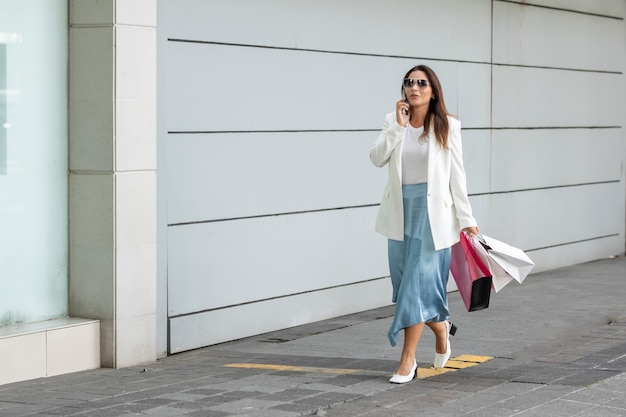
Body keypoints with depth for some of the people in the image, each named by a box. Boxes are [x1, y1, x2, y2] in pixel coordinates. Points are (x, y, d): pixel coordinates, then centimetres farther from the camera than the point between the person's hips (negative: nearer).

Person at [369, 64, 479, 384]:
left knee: (417, 281, -7)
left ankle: (407, 360, -1)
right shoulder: (394, 121, 5)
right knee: (406, 282, 10)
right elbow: (377, 158, -9)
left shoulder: (447, 126, -3)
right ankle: (441, 327, 38)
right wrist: (398, 126, -17)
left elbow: (456, 175, -2)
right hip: (400, 210, 4)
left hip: (432, 210, -4)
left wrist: (465, 219, -4)